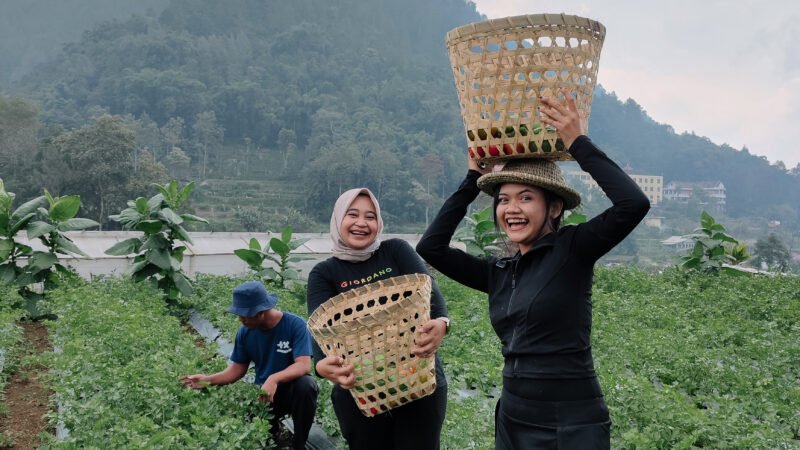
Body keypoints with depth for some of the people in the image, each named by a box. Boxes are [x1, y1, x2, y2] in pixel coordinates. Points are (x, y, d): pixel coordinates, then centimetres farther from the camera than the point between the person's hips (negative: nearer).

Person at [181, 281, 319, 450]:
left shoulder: (295, 324, -20)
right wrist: (208, 380, -13)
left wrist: (274, 379, -43)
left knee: (306, 385, -36)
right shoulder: (245, 331, -5)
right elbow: (238, 368, 2)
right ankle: (272, 427, 19)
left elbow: (304, 365, -28)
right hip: (262, 392, 3)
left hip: (292, 388, -3)